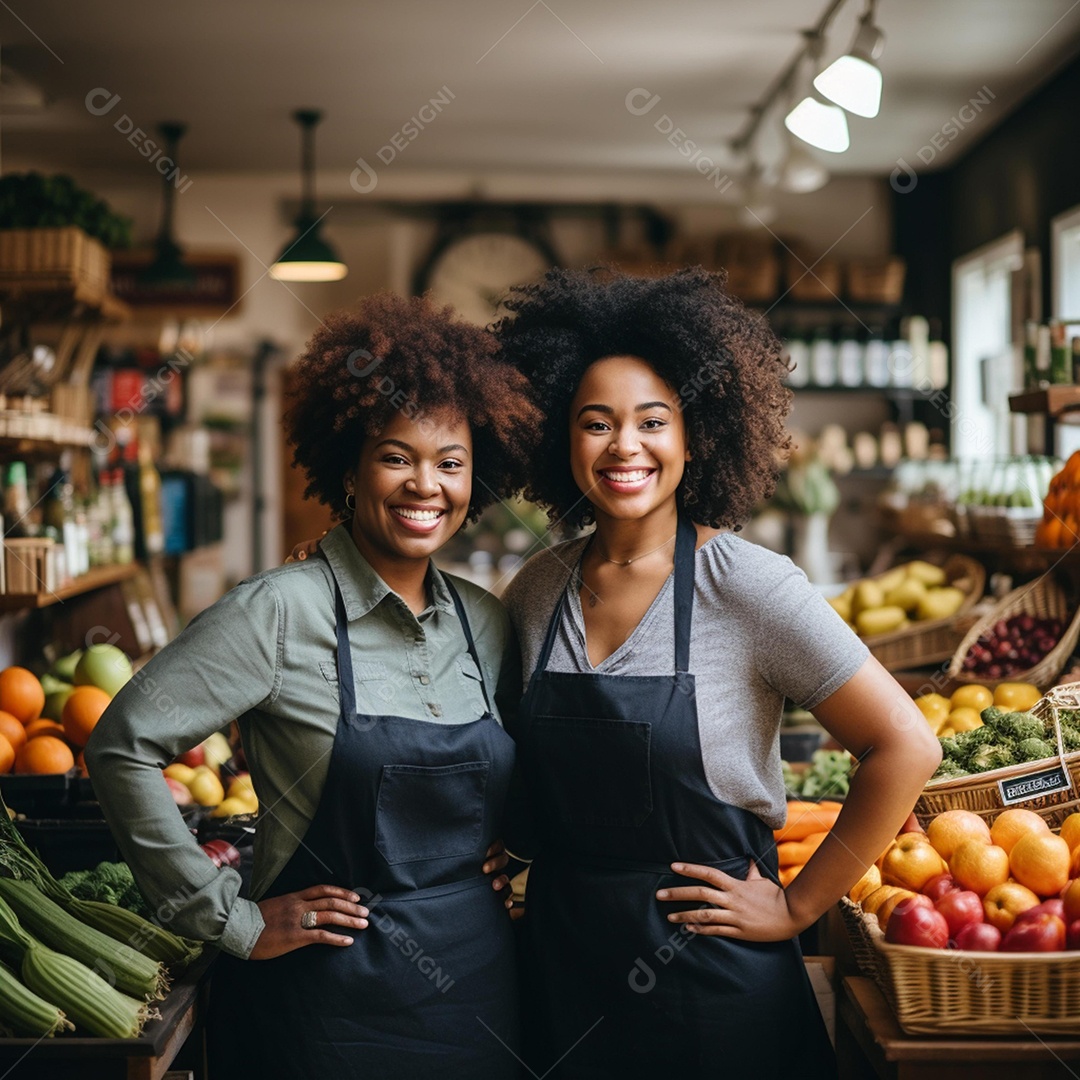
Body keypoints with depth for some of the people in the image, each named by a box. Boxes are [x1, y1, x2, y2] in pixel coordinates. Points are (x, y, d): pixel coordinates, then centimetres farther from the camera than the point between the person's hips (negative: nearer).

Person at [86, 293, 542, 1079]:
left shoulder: (485, 622, 4)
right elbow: (124, 747, -15)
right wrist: (232, 920, -12)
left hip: (482, 987, 5)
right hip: (337, 1001, -5)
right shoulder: (283, 611, -13)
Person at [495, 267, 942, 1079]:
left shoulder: (745, 585, -14)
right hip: (563, 973, 4)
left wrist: (797, 907, -10)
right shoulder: (536, 591, 1)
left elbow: (905, 747, -14)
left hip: (715, 984, -4)